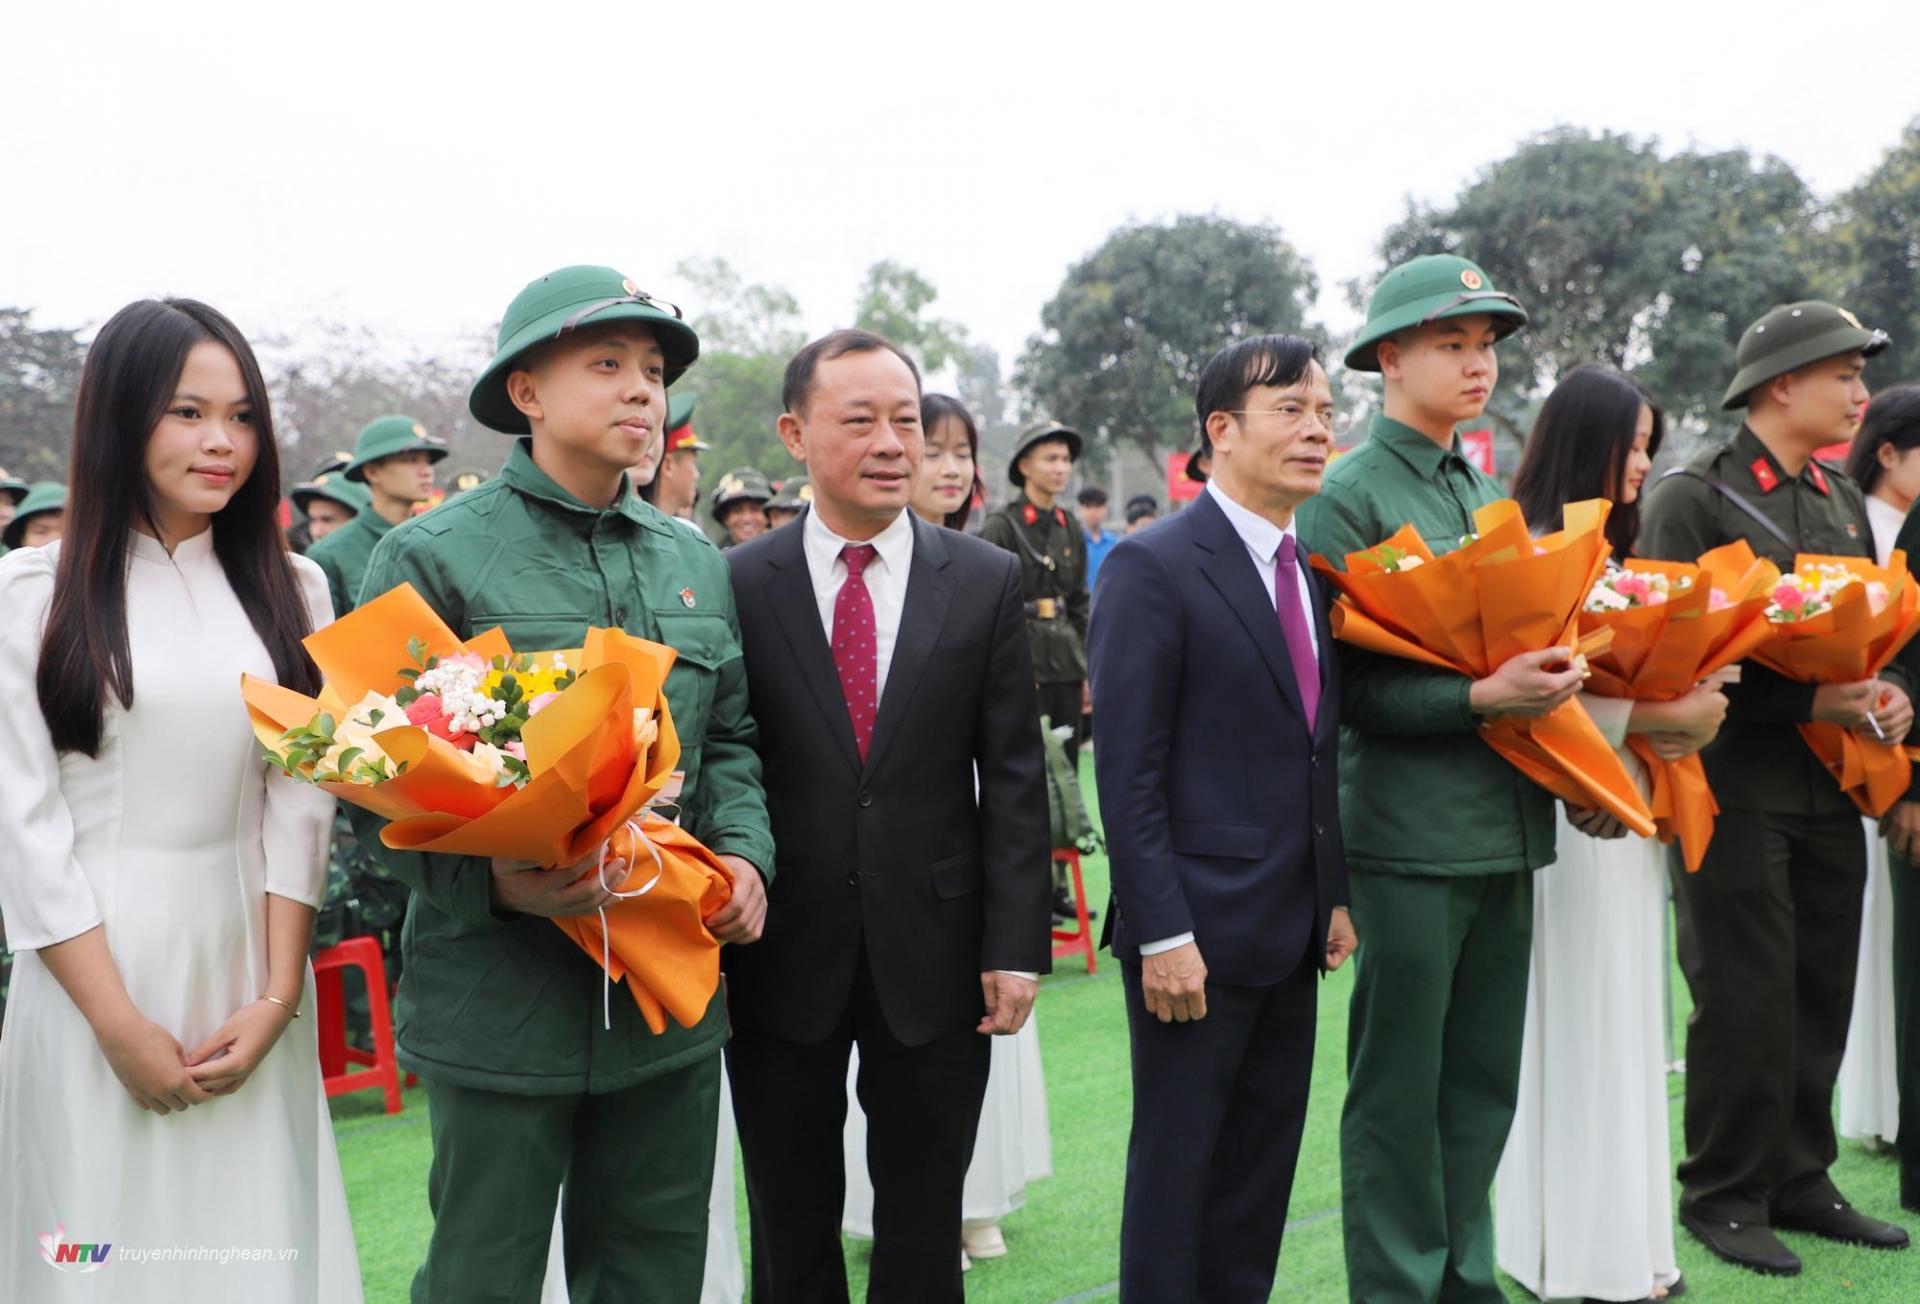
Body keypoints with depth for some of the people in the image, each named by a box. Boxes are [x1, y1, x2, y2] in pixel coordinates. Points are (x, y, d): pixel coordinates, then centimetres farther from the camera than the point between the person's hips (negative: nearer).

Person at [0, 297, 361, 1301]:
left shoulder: (291, 590, 6)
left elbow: (300, 803, 2)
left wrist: (278, 997, -6)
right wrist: (121, 1026, -10)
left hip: (246, 958, 2)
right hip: (95, 964, -2)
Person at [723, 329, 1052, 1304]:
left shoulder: (985, 582, 0)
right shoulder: (738, 584, -3)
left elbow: (1013, 776, -1)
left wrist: (1016, 943, -6)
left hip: (933, 955, 1)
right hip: (782, 958, 0)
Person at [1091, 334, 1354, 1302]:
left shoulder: (1313, 571, 11)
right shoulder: (1154, 567, -12)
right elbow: (1127, 773, -15)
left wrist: (1337, 895, 12)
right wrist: (1160, 933, -18)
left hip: (1293, 933, 7)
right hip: (1199, 931, -7)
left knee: (1263, 1169, 16)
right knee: (1175, 1169, 5)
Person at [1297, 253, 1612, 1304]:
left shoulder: (1488, 496, 16)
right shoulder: (1348, 497, -7)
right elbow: (1344, 685, -13)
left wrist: (1550, 688, 3)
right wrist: (1480, 698, -23)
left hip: (1507, 826, 7)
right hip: (1409, 832, -7)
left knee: (1482, 1083, 15)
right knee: (1398, 1089, 3)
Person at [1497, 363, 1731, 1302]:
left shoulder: (1612, 550, 14)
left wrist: (1680, 716, -1)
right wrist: (1659, 718, -20)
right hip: (1565, 814, -9)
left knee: (1624, 1026, 14)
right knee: (1577, 1024, 0)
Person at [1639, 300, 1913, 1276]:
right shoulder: (1692, 498, -8)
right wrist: (1812, 702, -19)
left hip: (1830, 791, 7)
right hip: (1736, 786, -7)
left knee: (1822, 995, 12)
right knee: (1745, 1001, -2)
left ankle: (1799, 1181, 27)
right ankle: (1724, 1197, 14)